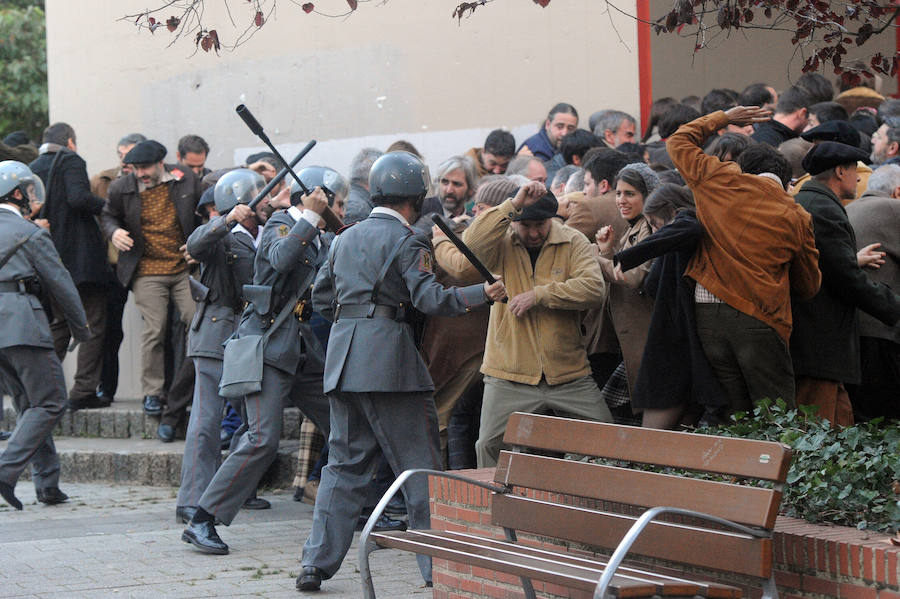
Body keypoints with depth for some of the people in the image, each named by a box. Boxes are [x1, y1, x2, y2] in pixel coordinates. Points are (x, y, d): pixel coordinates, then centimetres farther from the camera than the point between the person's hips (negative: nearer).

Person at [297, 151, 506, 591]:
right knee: (418, 463, 0)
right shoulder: (406, 241, -4)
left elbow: (321, 298, 22)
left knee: (344, 461, 11)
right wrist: (481, 294, -19)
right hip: (387, 356, -6)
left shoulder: (346, 238, 17)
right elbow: (428, 296, -15)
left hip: (342, 356, 7)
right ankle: (439, 563, 0)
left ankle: (317, 562, 7)